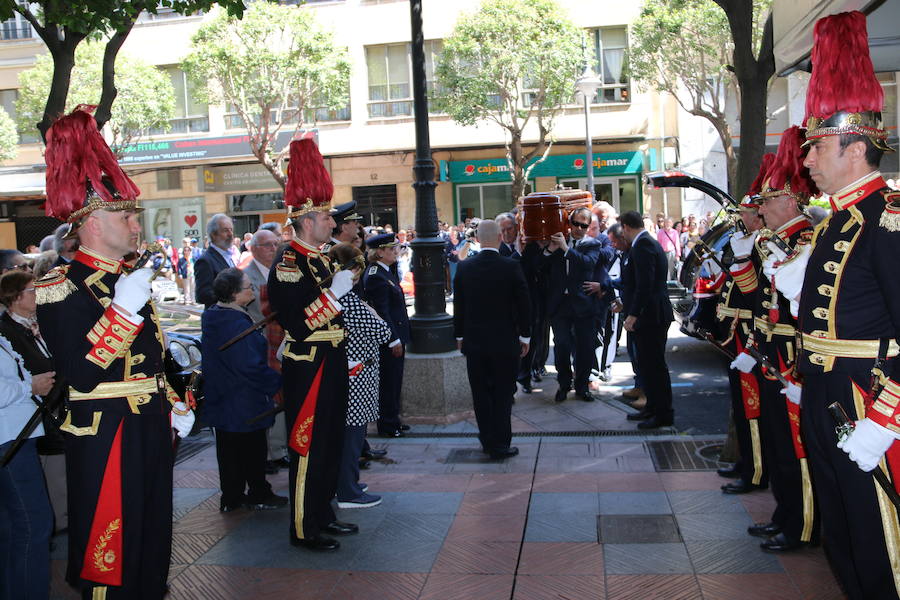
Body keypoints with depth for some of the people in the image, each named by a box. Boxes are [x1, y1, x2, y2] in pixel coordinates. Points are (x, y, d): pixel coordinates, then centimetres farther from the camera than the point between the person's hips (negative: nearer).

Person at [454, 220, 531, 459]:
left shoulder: (464, 268, -2)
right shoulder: (511, 266, -11)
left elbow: (458, 305, 5)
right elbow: (523, 303, -6)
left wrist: (459, 335, 16)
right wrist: (525, 336, 4)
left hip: (474, 342, 3)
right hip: (505, 341, -3)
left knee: (481, 394, 11)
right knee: (503, 394, 5)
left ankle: (488, 442, 19)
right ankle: (500, 445, 9)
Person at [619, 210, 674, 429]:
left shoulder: (642, 245, -17)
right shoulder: (647, 242, 16)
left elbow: (645, 284, -24)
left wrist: (633, 314, -22)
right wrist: (626, 304, 30)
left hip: (650, 315, -10)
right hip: (651, 314, 10)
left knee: (654, 364, -3)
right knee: (648, 363, 17)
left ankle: (663, 414, 4)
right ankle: (652, 407, 26)